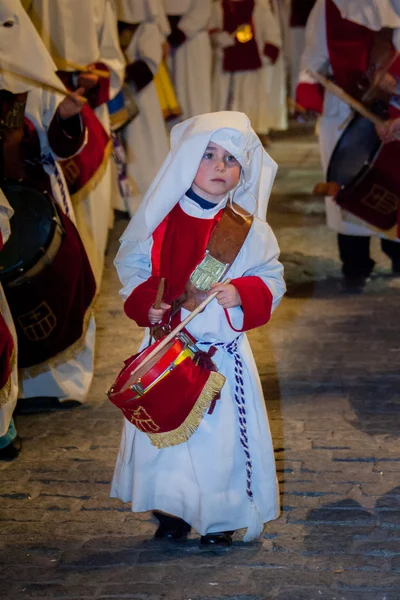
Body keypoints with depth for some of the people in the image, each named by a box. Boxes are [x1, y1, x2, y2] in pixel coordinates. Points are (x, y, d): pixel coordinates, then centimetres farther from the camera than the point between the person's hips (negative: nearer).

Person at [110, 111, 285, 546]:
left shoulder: (249, 229, -4)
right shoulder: (160, 220, -2)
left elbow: (272, 280, 0)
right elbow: (132, 266, 7)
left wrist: (242, 293, -20)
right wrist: (145, 302, -10)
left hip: (224, 350, -1)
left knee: (223, 430, 0)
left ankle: (221, 518, 18)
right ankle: (171, 510, 25)